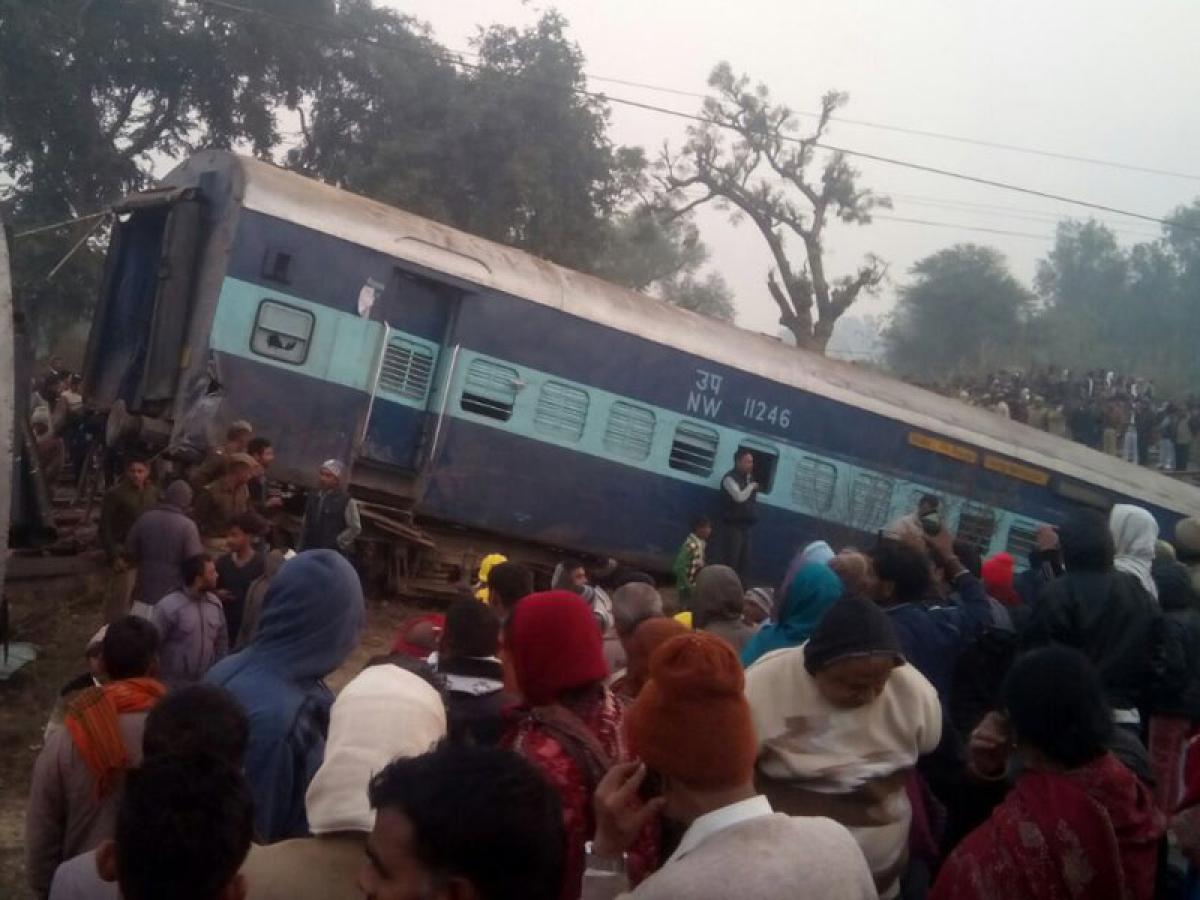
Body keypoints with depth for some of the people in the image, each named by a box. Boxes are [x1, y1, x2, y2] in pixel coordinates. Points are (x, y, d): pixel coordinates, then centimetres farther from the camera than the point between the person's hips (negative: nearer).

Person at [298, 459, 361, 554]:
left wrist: (337, 543, -5)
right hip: (309, 551, 6)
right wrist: (302, 546, 16)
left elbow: (355, 528, -5)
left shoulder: (346, 500, -8)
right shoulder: (312, 496, 11)